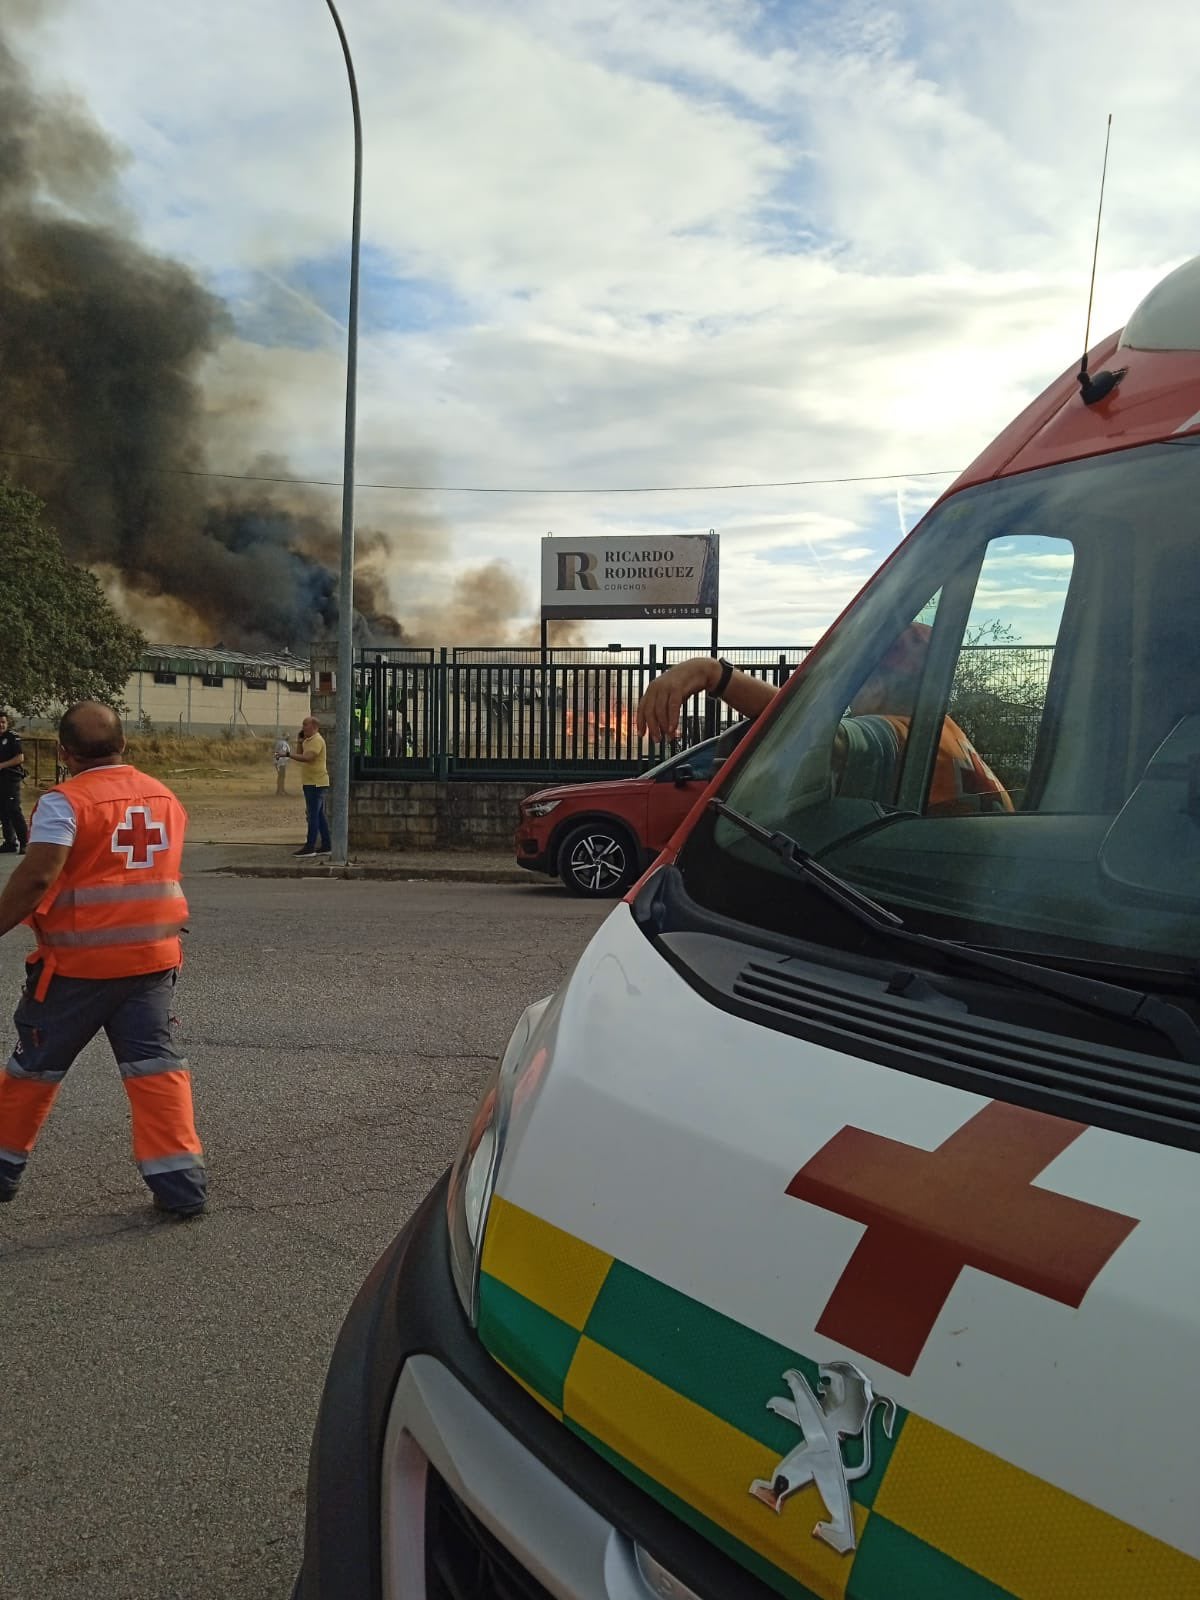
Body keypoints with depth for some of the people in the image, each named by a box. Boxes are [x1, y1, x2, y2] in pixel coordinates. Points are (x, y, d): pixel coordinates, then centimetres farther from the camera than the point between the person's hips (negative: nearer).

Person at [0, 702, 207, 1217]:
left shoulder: (65, 801, -12)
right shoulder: (164, 797, 8)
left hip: (78, 961, -5)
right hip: (153, 956, 5)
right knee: (155, 1064, 7)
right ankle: (182, 1183, 3)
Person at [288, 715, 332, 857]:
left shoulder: (317, 740, -14)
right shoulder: (308, 740, 19)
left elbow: (308, 757, -28)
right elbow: (300, 754, 22)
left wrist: (289, 755, -31)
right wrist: (300, 741, 10)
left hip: (316, 783, -10)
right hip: (312, 783, 10)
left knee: (313, 815, -10)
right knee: (320, 815, 12)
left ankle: (310, 847, -10)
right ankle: (326, 846, 16)